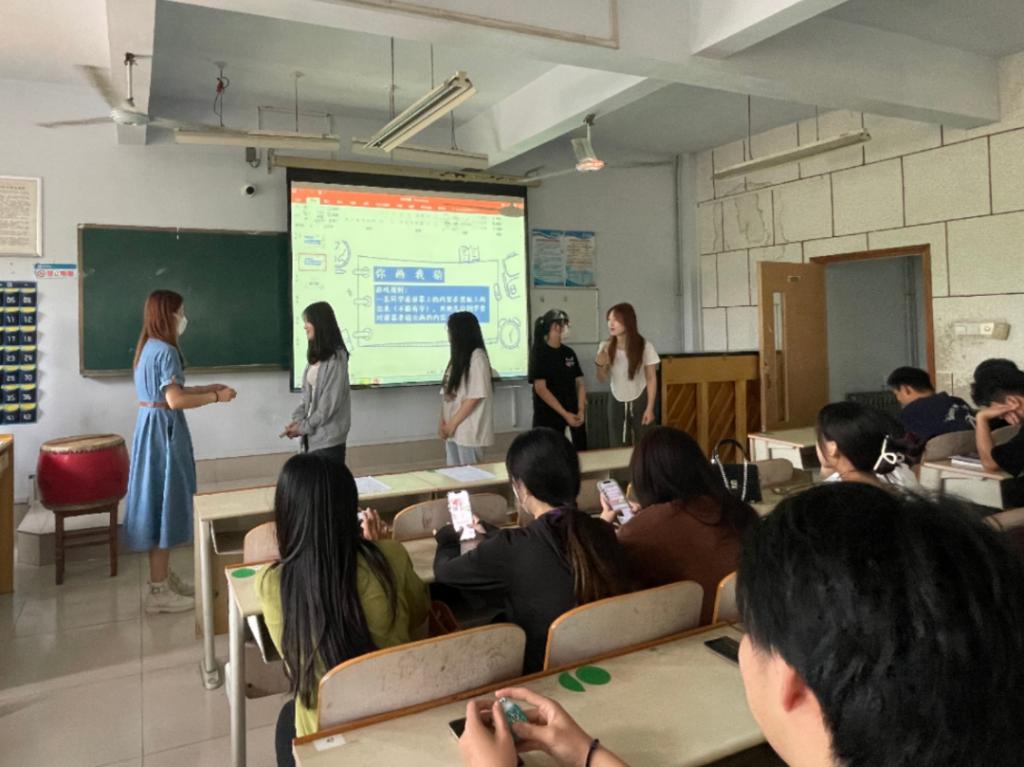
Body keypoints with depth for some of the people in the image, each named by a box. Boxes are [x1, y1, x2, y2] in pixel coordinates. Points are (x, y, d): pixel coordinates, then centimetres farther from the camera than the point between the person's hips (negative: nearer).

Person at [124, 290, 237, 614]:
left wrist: (209, 387, 17)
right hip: (163, 431, -10)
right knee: (165, 503, -4)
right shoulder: (165, 351, -17)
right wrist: (216, 397, -13)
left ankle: (163, 576, 26)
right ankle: (158, 591, 4)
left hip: (152, 427, 10)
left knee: (160, 502, 15)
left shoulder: (149, 347, 14)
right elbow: (175, 400, -23)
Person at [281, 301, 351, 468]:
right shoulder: (314, 355, 12)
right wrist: (297, 419, -1)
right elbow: (307, 394, 14)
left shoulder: (336, 357, -14)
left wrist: (304, 427, -11)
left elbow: (331, 402, -17)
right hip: (312, 435, 7)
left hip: (328, 437, -7)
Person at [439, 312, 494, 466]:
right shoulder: (457, 357, 13)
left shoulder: (477, 356, -11)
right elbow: (446, 393, 13)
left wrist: (452, 423, -15)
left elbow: (475, 396, -17)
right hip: (453, 429, 8)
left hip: (468, 430, -8)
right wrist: (443, 422, 1)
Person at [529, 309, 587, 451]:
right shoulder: (538, 352, -7)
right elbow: (540, 389, -14)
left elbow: (580, 383, 10)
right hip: (548, 418, -5)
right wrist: (564, 414, -18)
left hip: (572, 414, 5)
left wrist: (581, 410, -6)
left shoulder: (569, 353, 9)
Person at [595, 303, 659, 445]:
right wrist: (600, 364, -21)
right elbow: (602, 379, 0)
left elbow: (652, 379, -10)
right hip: (617, 403, 3)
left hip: (640, 401, -3)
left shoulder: (645, 346, -15)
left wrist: (650, 408, -13)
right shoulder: (606, 347, -7)